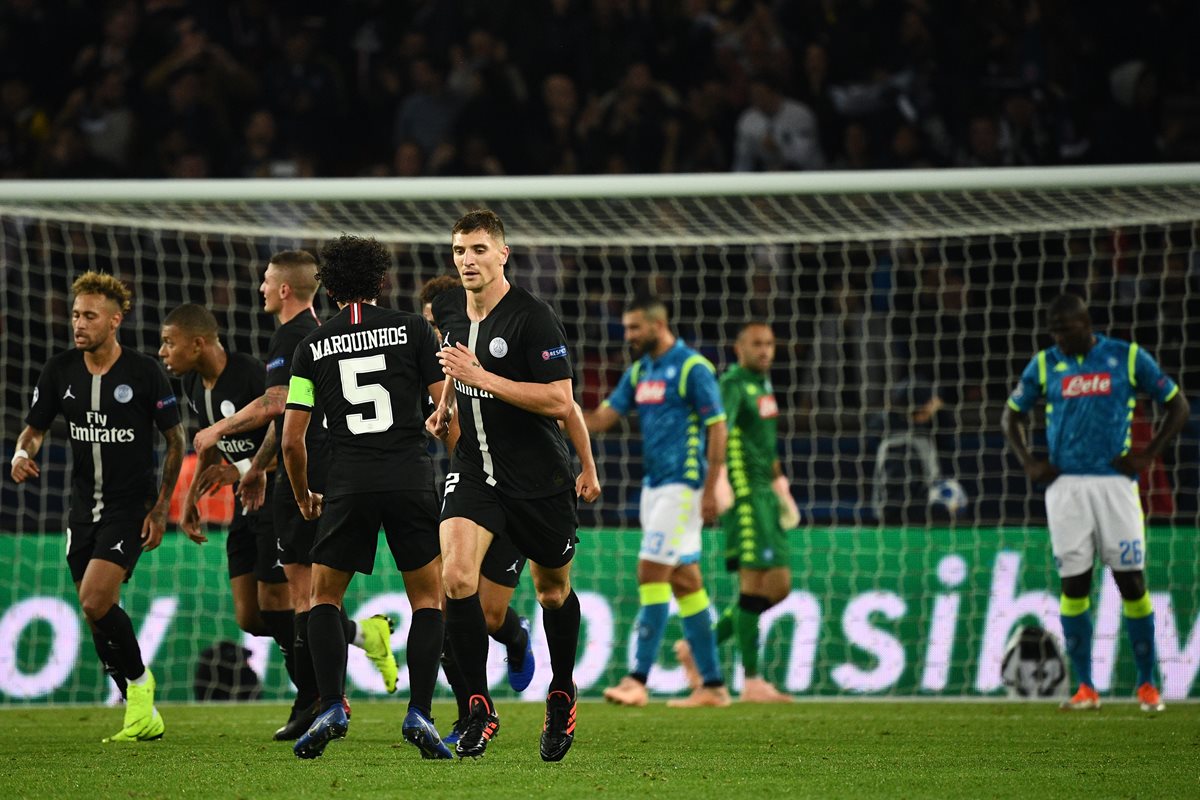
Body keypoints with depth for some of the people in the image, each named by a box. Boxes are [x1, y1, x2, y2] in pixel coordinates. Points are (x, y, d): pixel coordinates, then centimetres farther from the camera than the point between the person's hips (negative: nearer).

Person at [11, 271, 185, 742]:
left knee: (95, 602, -21)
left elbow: (176, 440, -3)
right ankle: (144, 717, 16)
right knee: (97, 615, 6)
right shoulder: (60, 371, 1)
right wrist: (23, 453, -13)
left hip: (130, 508, -6)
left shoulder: (144, 373, -11)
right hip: (84, 506, 6)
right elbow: (35, 427, 11)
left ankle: (139, 681, 3)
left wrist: (161, 509, -6)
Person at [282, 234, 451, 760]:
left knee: (324, 596, 14)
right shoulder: (413, 329, 5)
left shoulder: (313, 346, 8)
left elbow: (292, 439, 8)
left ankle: (331, 708, -4)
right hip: (412, 477, 0)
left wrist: (303, 497, 24)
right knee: (428, 598, 12)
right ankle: (419, 713, -3)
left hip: (347, 485, 0)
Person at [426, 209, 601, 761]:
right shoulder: (449, 309, 3)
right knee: (456, 575, -19)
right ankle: (478, 709, -12)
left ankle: (561, 694, 39)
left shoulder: (532, 318, -18)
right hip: (473, 467, 4)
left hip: (538, 478, -4)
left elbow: (560, 402, -18)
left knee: (553, 591, 13)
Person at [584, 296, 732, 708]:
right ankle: (712, 684, 12)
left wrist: (710, 490, -16)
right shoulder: (639, 372, 13)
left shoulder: (693, 369, -11)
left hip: (683, 485, -8)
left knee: (651, 574, -14)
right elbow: (602, 418, 10)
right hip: (654, 485, 8)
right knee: (684, 581, 8)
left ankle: (638, 680, -16)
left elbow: (717, 428, -12)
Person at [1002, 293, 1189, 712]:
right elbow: (1012, 414, 20)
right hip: (1065, 486, 2)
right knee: (1074, 584, -2)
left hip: (1114, 484, -2)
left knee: (1132, 582, -3)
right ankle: (1085, 688, 3)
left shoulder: (1128, 358, 2)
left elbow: (1177, 406, 8)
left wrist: (1148, 456, -1)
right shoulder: (1044, 364, 8)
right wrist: (1028, 462, 6)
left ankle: (1147, 684, 5)